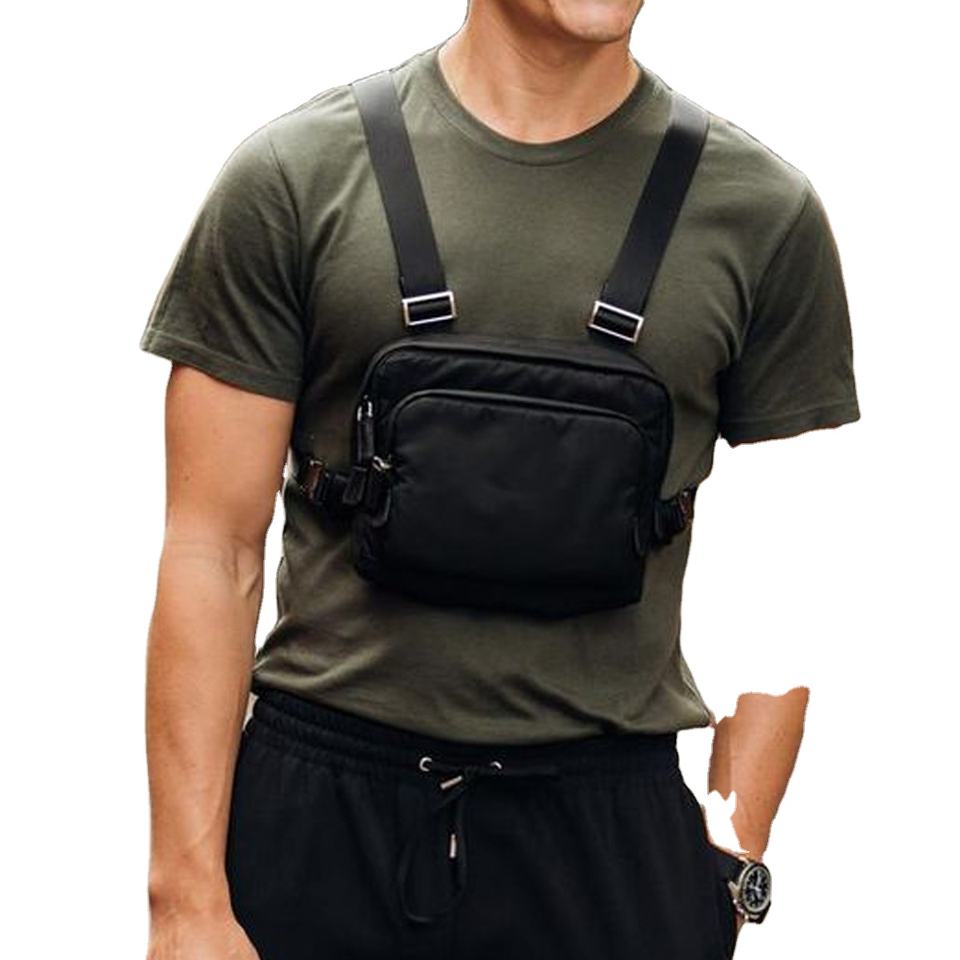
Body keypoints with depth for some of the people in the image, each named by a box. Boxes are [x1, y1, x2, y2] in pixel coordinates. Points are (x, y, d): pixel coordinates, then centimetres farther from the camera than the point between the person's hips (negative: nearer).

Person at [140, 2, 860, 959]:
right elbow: (215, 548, -3)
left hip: (614, 820, 1)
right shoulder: (292, 174, -3)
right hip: (317, 802, 0)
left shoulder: (764, 213, -1)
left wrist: (735, 870, -2)